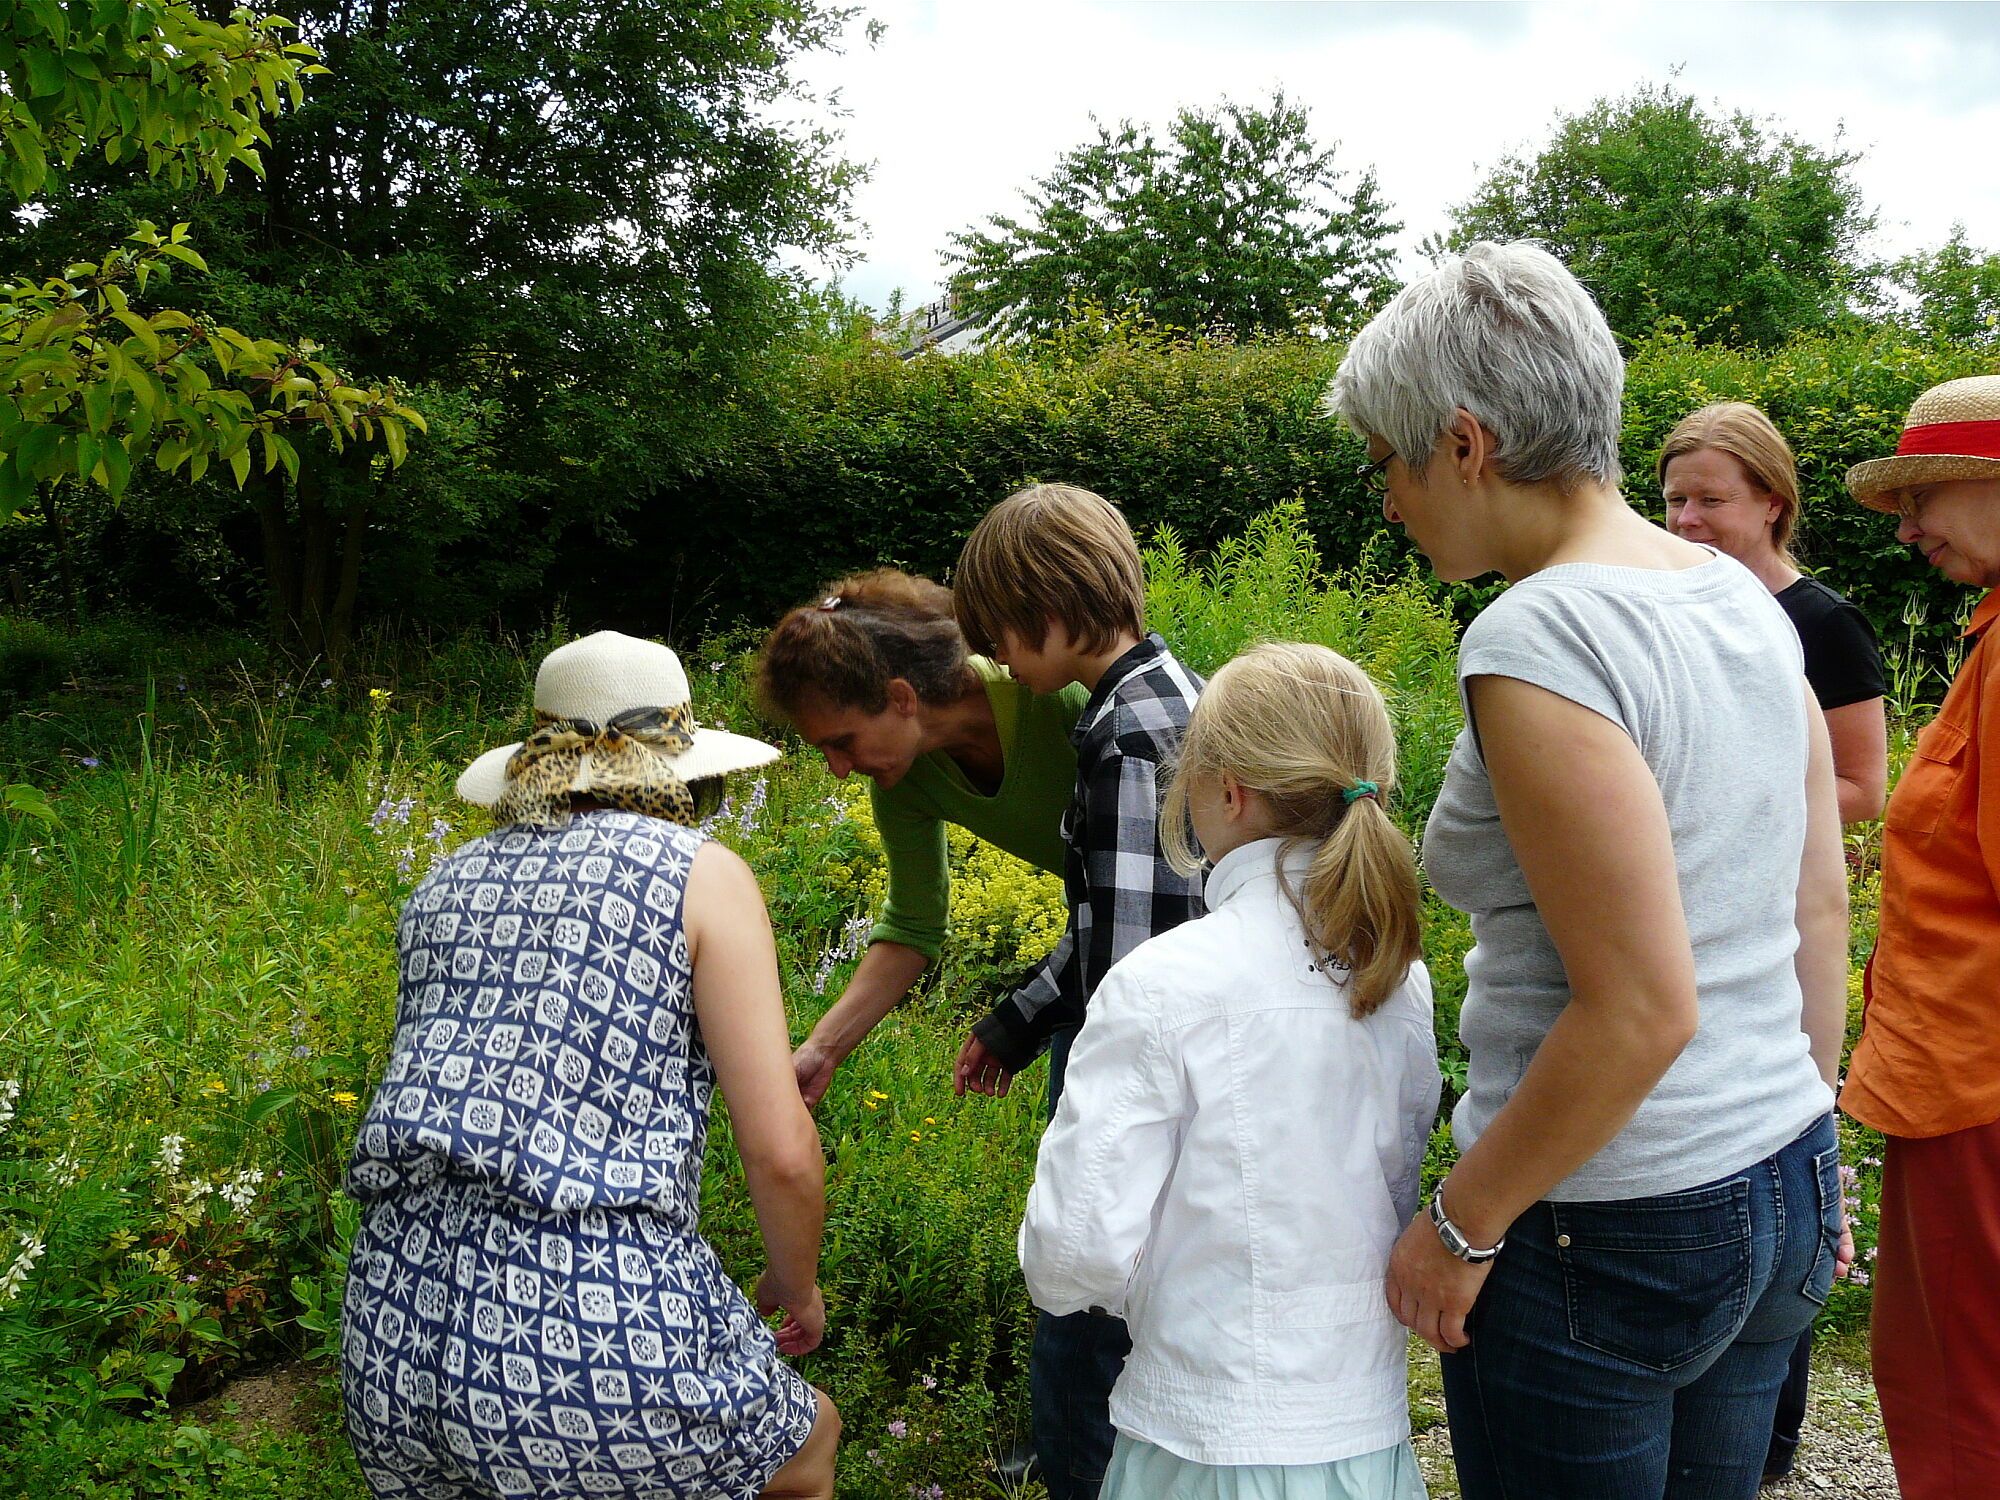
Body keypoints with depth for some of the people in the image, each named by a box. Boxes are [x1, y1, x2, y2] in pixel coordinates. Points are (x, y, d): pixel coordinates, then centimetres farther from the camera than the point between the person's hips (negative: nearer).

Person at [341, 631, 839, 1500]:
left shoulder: (444, 887, 16)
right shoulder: (702, 874, 1)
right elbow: (782, 1153, -6)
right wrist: (798, 1287, 15)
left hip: (393, 1335, 5)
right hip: (597, 1325, -5)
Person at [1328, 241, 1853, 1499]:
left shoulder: (1538, 641, -22)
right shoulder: (1743, 597, 4)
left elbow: (1640, 1010, -25)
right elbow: (1823, 902, 10)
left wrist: (1459, 1227, -14)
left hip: (1606, 1240, -8)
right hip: (1782, 1196, 8)